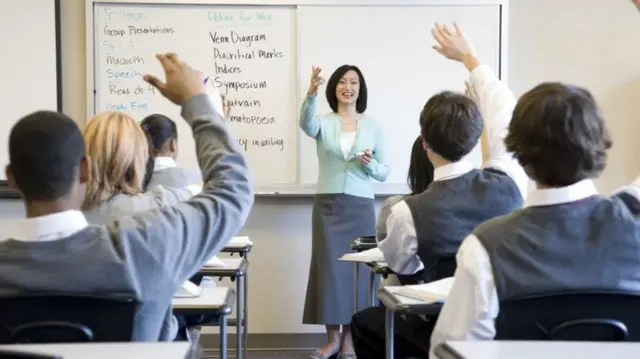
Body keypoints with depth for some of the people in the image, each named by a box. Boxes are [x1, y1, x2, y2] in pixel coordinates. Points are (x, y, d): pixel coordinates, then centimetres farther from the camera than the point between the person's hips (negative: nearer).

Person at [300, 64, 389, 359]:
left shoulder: (373, 126, 6)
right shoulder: (324, 123, 3)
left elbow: (384, 173, 8)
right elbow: (306, 124, -23)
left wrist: (370, 165, -14)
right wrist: (311, 94, -41)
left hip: (361, 206, 1)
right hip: (327, 205, 0)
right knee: (328, 267, 0)